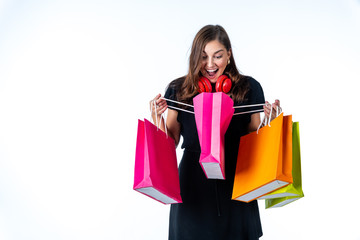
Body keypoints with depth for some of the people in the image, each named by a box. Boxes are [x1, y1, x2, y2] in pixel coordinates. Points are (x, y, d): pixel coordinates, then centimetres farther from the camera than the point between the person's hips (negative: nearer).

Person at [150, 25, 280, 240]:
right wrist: (158, 118, -10)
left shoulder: (248, 88, -1)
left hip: (235, 184, 0)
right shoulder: (179, 90, 0)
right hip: (193, 187, 0)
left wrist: (269, 120, -11)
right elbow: (170, 143, 5)